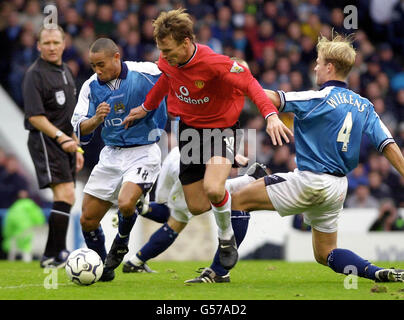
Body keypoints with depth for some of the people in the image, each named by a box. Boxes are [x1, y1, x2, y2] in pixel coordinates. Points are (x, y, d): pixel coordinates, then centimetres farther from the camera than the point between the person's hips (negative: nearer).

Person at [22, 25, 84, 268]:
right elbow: (35, 116, -18)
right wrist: (61, 137, -26)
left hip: (65, 143, 9)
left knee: (64, 199, 7)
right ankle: (57, 254, -18)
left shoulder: (66, 72, 17)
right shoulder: (35, 75, -10)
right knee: (65, 196, -19)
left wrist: (76, 147, 23)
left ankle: (51, 256, 13)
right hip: (45, 141, -9)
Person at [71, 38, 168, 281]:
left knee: (126, 203, -29)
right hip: (111, 155, 5)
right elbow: (80, 131, -2)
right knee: (88, 221, 1)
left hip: (144, 153, -5)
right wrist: (96, 119, -20)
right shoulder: (91, 87, -1)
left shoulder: (145, 73, -13)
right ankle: (103, 268, 25)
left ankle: (121, 244, 4)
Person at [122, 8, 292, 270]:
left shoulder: (213, 63, -29)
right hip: (189, 128, 6)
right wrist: (146, 107, 26)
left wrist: (271, 115, -36)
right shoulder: (168, 61, -10)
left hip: (221, 127, -5)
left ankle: (227, 238, 0)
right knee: (197, 207, 2)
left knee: (213, 189, -31)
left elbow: (249, 83, -22)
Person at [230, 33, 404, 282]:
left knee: (239, 199, -3)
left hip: (310, 181, -8)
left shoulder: (321, 99, -12)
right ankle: (379, 273, -2)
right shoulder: (363, 105, 9)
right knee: (325, 254, 18)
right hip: (338, 187, 8)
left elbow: (274, 99, -19)